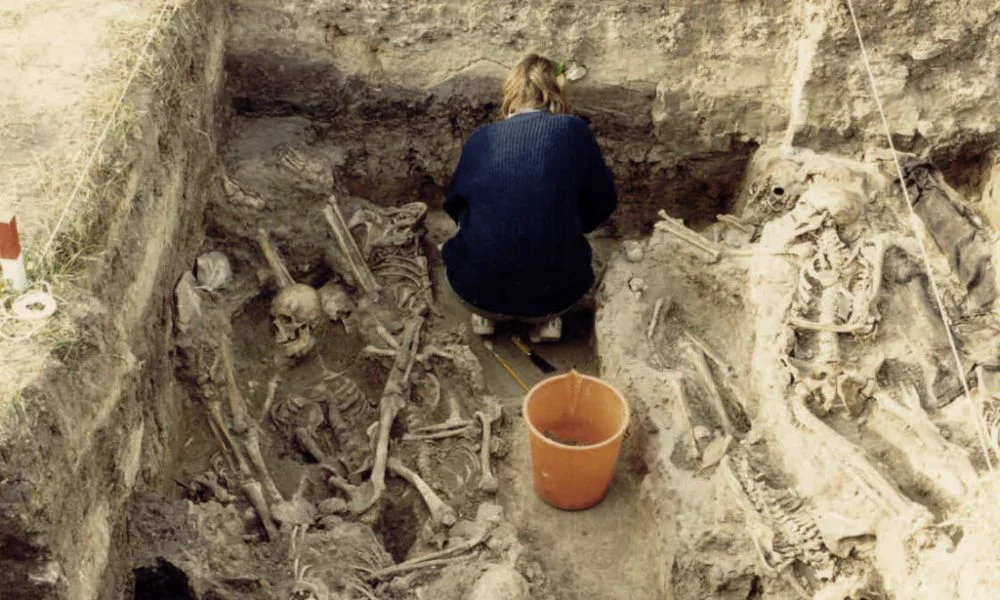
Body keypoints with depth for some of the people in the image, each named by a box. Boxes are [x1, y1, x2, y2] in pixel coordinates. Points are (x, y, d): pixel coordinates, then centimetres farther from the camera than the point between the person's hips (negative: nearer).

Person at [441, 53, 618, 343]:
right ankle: (546, 317, 13)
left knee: (456, 249, 35)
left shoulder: (481, 139, 1)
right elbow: (603, 202, 7)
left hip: (481, 290, 1)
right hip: (554, 291, -1)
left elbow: (453, 204, 16)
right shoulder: (574, 131, -4)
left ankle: (485, 314, 15)